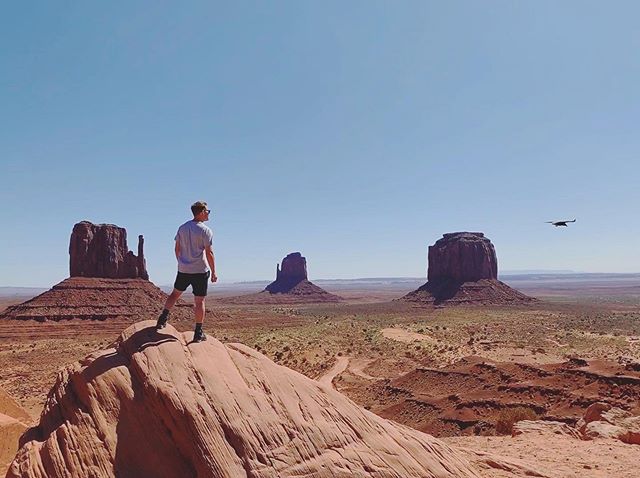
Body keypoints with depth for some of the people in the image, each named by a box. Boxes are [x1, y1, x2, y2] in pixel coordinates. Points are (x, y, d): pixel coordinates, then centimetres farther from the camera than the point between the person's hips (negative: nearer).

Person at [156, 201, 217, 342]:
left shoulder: (182, 228, 7)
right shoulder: (205, 231, -12)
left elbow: (177, 249, 12)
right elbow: (209, 253, -14)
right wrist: (213, 272, -7)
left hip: (183, 270, 5)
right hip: (200, 271, -5)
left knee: (175, 294, 24)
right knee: (199, 301, 2)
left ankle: (163, 319, 19)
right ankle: (198, 333, 7)